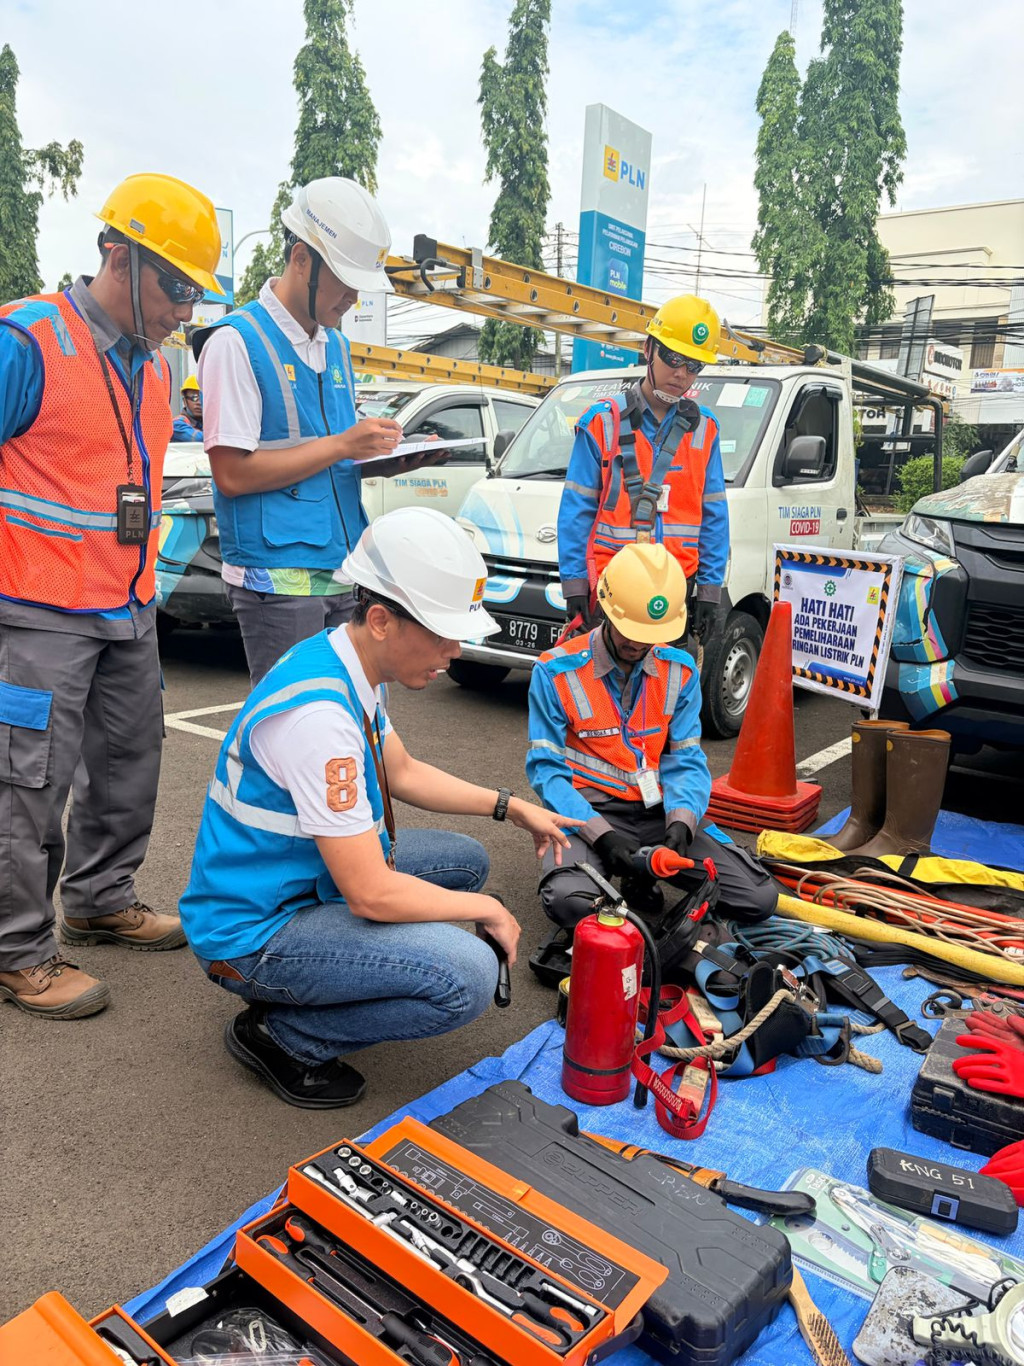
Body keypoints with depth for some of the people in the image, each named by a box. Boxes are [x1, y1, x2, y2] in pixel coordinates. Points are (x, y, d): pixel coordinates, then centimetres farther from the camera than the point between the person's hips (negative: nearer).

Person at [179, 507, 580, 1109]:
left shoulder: (354, 669, -1)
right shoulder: (317, 713, -31)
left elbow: (402, 772, 17)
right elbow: (371, 895, -28)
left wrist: (510, 805, 10)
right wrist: (488, 911, -13)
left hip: (311, 878, 10)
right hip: (251, 931, -10)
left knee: (466, 860, 14)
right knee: (468, 977, -25)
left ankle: (300, 992, 14)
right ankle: (281, 1035, -2)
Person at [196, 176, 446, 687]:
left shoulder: (336, 344, 16)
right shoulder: (237, 341, -8)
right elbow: (233, 473, -15)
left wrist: (390, 459, 3)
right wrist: (341, 444, -15)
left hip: (343, 569, 7)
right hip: (278, 577, -7)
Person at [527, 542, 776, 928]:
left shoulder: (680, 671, 3)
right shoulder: (556, 672, -8)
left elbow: (687, 761, 3)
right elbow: (546, 768, -9)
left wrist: (680, 823, -19)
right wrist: (601, 835, -22)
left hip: (660, 810, 3)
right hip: (591, 810, -3)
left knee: (759, 899, -12)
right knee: (569, 902, -34)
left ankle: (645, 874, 12)